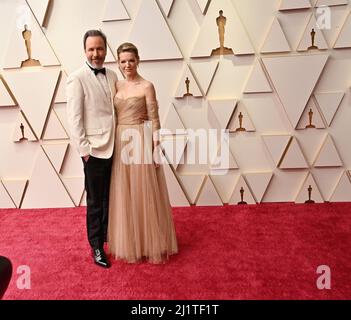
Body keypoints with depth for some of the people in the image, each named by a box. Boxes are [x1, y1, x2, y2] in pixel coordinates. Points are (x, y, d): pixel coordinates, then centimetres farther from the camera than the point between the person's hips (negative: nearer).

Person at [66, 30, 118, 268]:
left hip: (114, 146, 5)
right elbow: (74, 119, -10)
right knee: (95, 201, 8)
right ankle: (97, 246, 26)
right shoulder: (77, 79, -8)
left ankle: (108, 233, 37)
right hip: (94, 149, -5)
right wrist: (84, 148, -12)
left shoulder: (112, 76, 9)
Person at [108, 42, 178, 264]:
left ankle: (150, 244, 20)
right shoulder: (117, 86, 10)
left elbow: (154, 120, -8)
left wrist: (156, 150, -13)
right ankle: (129, 243, 29)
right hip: (121, 143, 5)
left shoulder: (146, 86, -5)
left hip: (140, 142, -5)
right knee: (124, 195, 12)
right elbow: (114, 116, 12)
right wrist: (114, 144, 8)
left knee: (144, 194, 3)